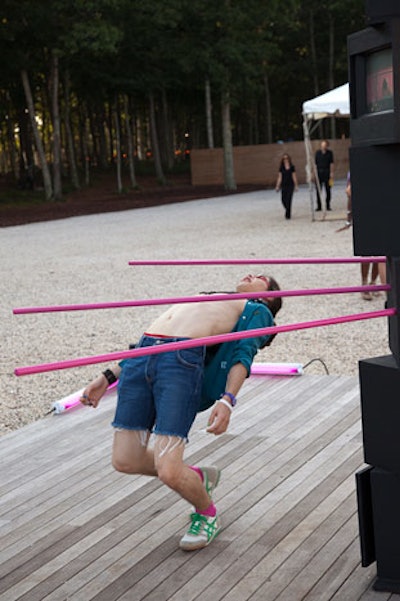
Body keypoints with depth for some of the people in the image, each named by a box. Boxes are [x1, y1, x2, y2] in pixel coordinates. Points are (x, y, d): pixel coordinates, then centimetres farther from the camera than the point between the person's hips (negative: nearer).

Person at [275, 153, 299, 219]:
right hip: (284, 185, 2)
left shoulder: (292, 167, 1)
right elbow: (279, 177, 6)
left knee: (289, 200, -7)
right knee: (283, 200, -3)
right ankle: (288, 211, 24)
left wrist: (296, 185, 3)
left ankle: (288, 214, -1)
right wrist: (277, 186, 2)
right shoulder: (281, 168, 4)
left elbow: (294, 177, 4)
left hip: (290, 185, -2)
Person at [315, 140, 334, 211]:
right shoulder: (317, 153, 3)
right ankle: (319, 206, 8)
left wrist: (332, 173, -4)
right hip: (319, 172, 0)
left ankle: (328, 206, 10)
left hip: (327, 172, 0)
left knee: (328, 189, 3)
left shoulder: (329, 153, 3)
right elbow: (315, 163, 4)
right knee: (318, 190, 1)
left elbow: (332, 163, 3)